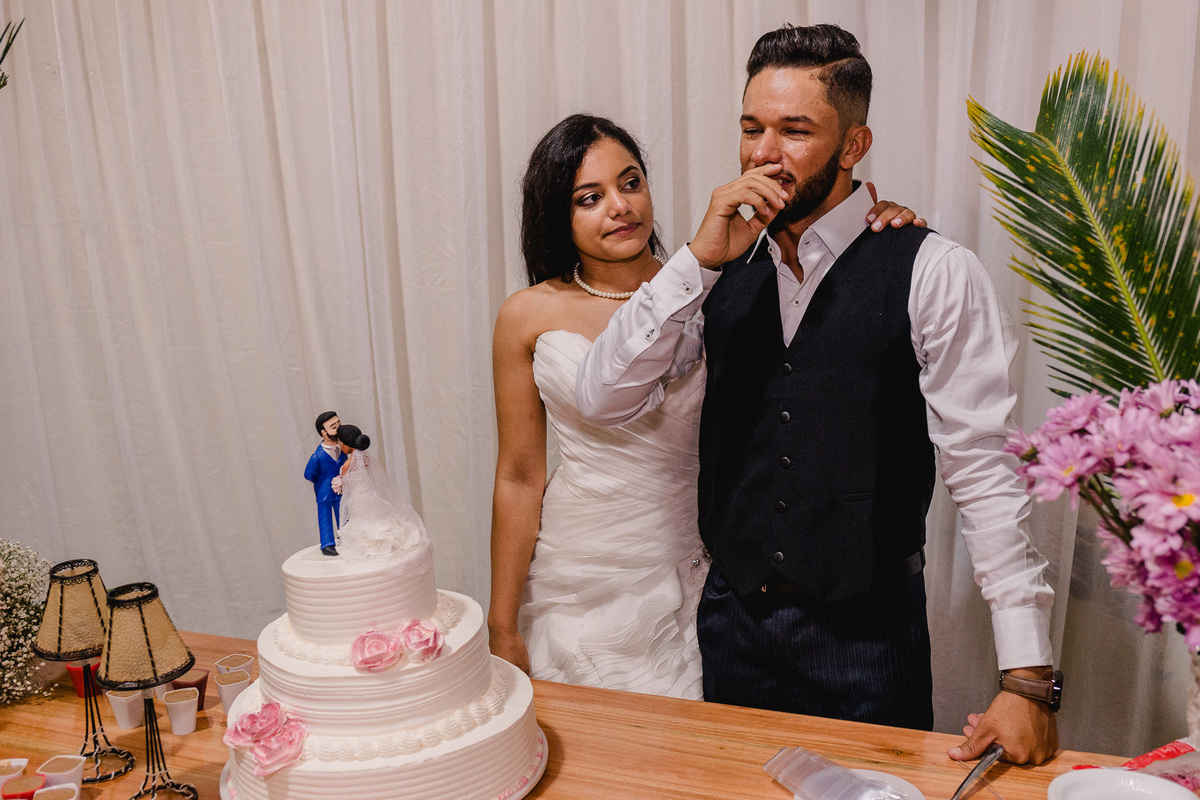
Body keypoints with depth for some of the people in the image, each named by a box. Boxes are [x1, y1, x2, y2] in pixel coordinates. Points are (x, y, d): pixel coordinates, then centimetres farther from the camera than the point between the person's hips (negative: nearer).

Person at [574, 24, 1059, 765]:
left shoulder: (933, 274, -11)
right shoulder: (724, 270, 1)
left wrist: (1027, 677, -17)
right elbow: (604, 400, -7)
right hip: (734, 615, 4)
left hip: (868, 627, -3)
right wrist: (700, 259, -17)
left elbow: (984, 471, -13)